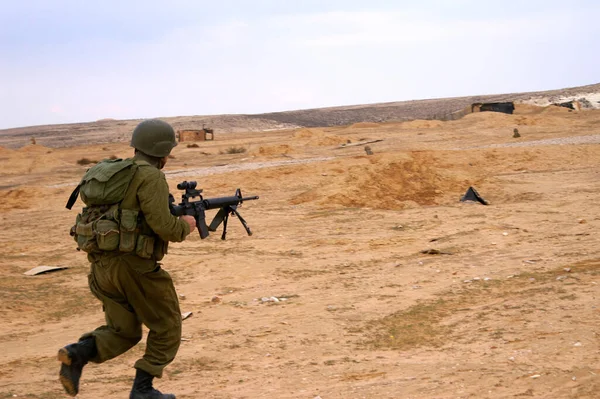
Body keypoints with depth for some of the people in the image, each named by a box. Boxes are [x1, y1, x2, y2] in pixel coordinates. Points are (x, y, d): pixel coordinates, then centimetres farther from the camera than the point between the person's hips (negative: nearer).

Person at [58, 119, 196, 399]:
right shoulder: (150, 177, -11)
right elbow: (162, 225, -19)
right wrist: (185, 226, 2)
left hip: (103, 266, 8)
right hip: (135, 266, -8)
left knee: (123, 333, 18)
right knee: (167, 328, 11)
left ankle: (78, 354, -8)